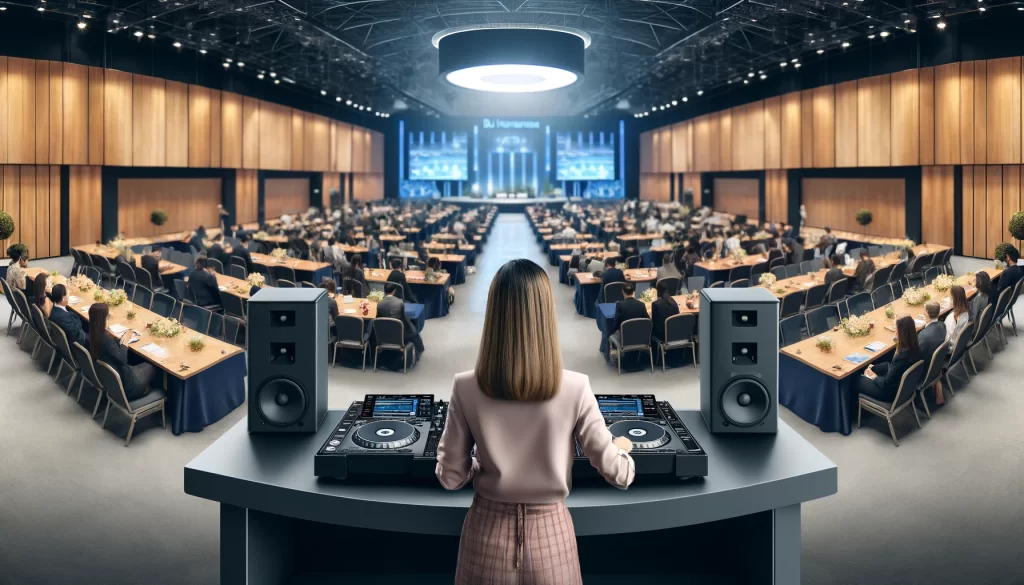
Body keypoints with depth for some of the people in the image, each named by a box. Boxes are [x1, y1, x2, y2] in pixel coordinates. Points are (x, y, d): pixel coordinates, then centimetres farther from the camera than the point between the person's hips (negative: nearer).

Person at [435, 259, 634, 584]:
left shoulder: (466, 388, -13)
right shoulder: (575, 389, -16)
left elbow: (450, 477, -5)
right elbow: (617, 474, -8)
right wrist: (623, 448, 14)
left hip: (489, 532, 1)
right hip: (549, 532, -1)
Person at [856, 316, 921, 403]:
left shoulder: (902, 356, -37)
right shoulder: (915, 348, -10)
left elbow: (886, 383, -23)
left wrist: (874, 377, -6)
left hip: (894, 392, -8)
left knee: (857, 381, 10)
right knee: (870, 369, 26)